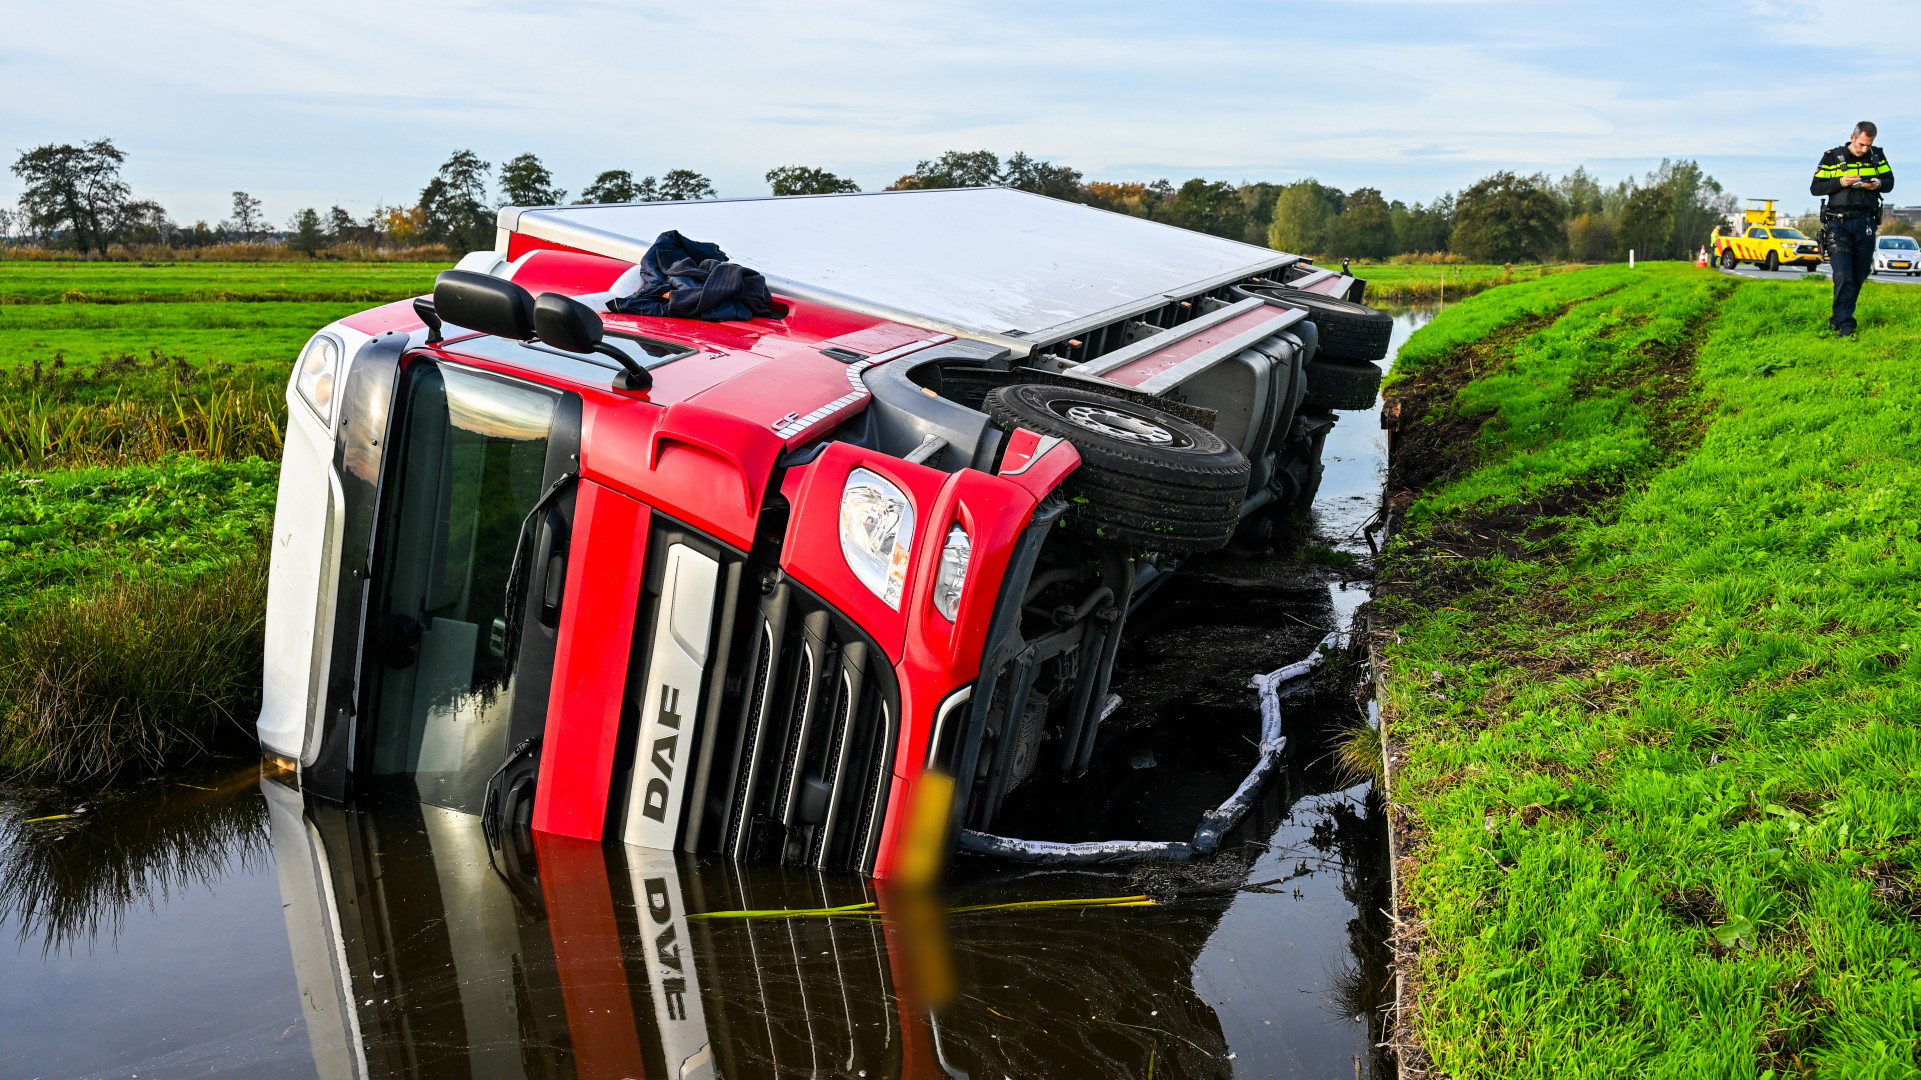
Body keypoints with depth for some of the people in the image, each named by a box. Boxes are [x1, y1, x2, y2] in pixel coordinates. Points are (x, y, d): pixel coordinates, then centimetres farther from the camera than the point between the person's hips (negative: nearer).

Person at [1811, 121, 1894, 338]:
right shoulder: (1832, 157, 0)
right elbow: (1815, 188, -1)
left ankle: (1839, 318, 20)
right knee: (1843, 275, -14)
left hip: (1865, 223, 3)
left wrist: (1878, 184, -9)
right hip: (1838, 223, -3)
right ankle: (1844, 324, -14)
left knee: (1860, 275, 6)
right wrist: (1840, 182, -16)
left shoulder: (1877, 156, 9)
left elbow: (1890, 182, 14)